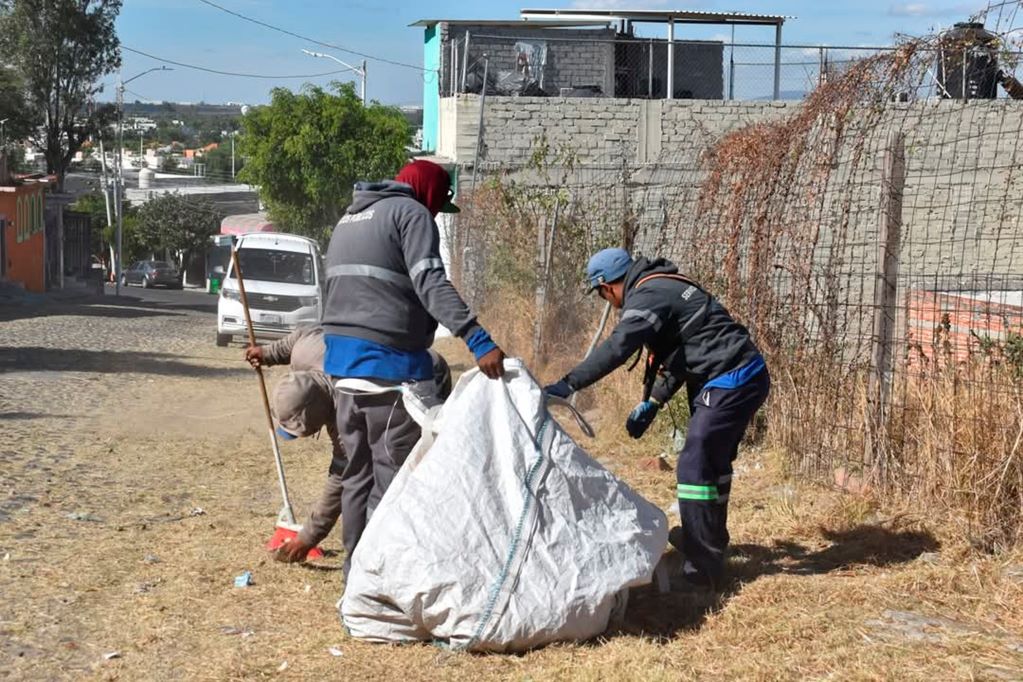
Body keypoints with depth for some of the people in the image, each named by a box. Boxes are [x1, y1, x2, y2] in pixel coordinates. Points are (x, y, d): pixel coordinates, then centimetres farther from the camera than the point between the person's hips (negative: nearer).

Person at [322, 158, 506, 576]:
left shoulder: (350, 217, 22)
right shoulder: (411, 213, -5)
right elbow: (431, 284, -20)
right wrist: (478, 340, -28)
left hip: (341, 358, 9)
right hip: (389, 363, -8)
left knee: (357, 471, 15)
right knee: (393, 477, -3)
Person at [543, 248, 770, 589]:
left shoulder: (650, 295, -14)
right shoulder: (663, 288, 18)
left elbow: (618, 346, -27)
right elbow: (675, 355, 21)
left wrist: (568, 384, -28)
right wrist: (651, 404, 15)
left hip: (730, 383, -11)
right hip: (744, 377, 11)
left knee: (695, 466, -10)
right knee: (713, 460, 23)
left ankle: (703, 565, -8)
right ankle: (711, 538, 40)